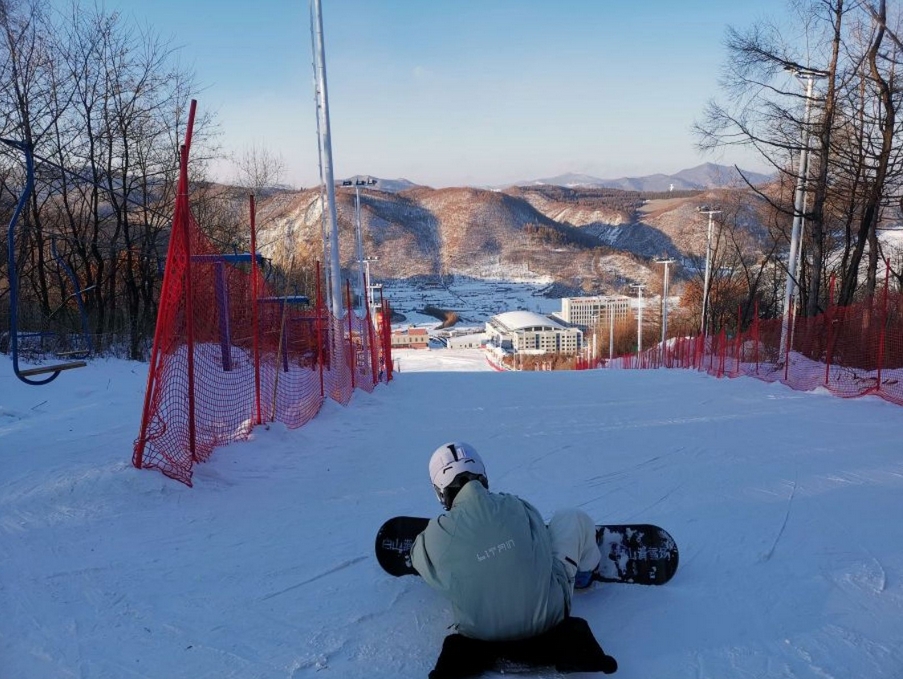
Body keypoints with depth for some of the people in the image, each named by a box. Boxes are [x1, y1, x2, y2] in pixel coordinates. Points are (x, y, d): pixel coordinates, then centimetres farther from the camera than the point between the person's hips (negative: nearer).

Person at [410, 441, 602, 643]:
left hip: (482, 631, 1)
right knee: (572, 518, 14)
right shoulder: (517, 507, -15)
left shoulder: (435, 537, -17)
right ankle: (585, 572, 43)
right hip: (549, 616, 0)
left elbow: (420, 557, 9)